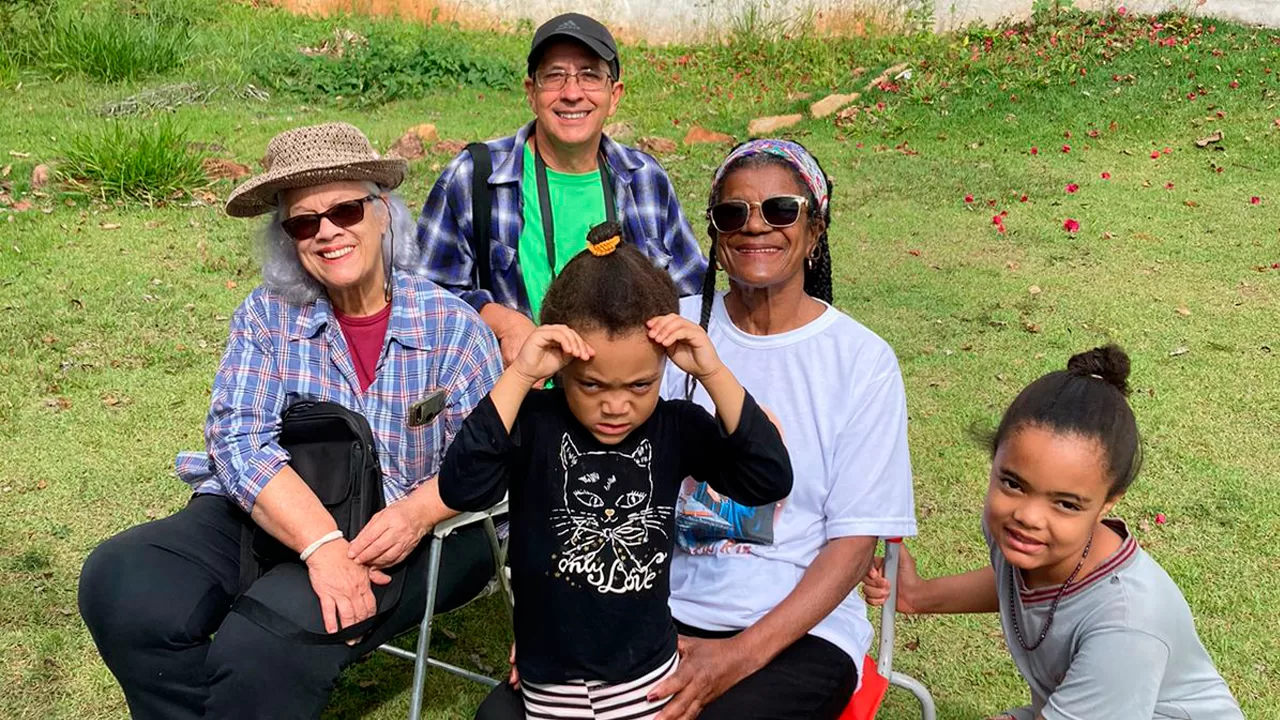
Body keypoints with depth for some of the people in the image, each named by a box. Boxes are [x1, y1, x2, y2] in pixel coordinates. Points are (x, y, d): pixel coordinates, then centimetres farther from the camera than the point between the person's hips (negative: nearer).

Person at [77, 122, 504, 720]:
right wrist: (323, 544, -26)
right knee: (121, 582, -20)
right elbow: (241, 441, -10)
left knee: (277, 626, -30)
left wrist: (417, 513, -28)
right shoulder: (266, 317, 3)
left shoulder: (452, 326, -2)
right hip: (271, 520, 3)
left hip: (410, 538, -3)